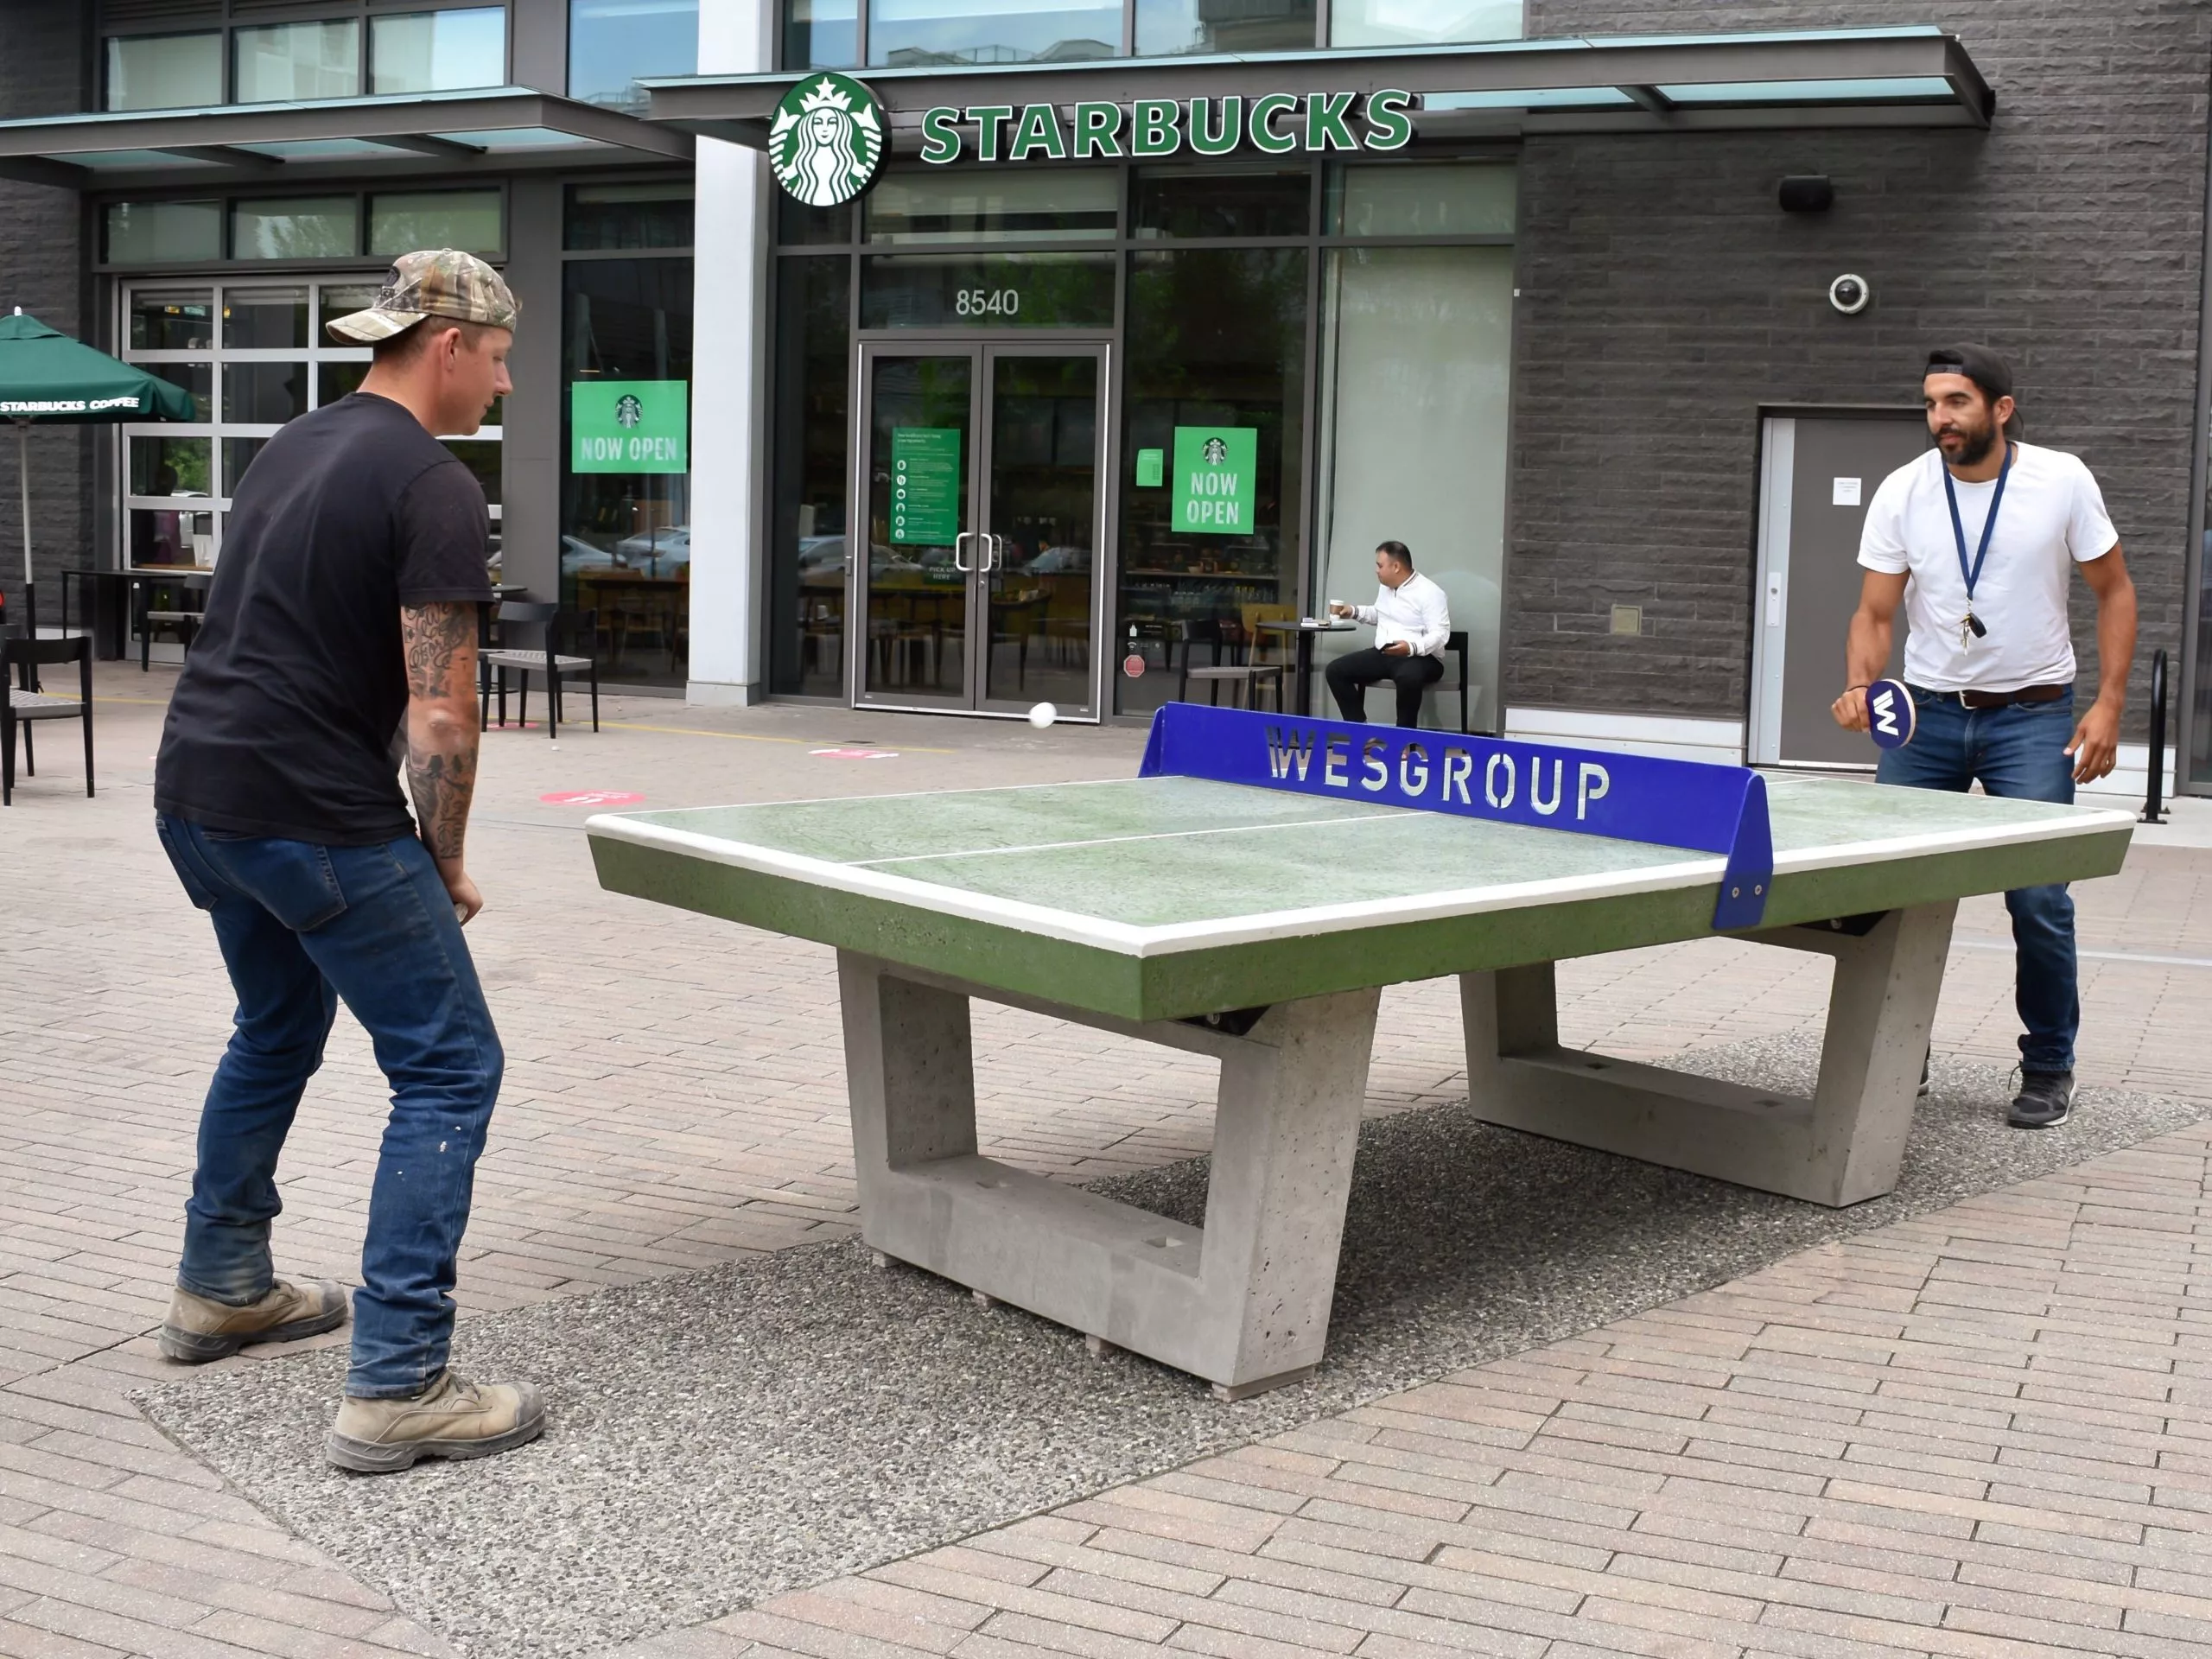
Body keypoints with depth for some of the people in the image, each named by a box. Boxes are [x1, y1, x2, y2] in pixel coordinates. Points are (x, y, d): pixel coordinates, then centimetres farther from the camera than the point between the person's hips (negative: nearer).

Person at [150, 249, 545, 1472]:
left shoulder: (295, 447, 16)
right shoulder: (433, 488, -12)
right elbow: (439, 713, -17)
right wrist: (445, 864, -2)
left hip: (195, 794, 9)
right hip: (314, 817, -9)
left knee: (277, 1032, 29)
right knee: (449, 1069, -2)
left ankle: (219, 1290, 41)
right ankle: (396, 1390, -5)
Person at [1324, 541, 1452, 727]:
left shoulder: (1429, 593, -13)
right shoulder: (1385, 587, 13)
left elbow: (1440, 634, -21)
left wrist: (1411, 647, -38)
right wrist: (1354, 612, 15)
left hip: (1421, 657, -8)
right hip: (1382, 655, 8)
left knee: (1407, 677, -43)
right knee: (1336, 670, -9)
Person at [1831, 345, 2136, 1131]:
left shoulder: (2062, 480, -7)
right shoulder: (1902, 492, -4)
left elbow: (2114, 590, 2)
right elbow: (1875, 612, -2)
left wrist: (2108, 703, -7)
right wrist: (1859, 688, -22)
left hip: (2033, 716, -2)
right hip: (1927, 713, 2)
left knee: (2038, 897, -8)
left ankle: (2049, 1070, 10)